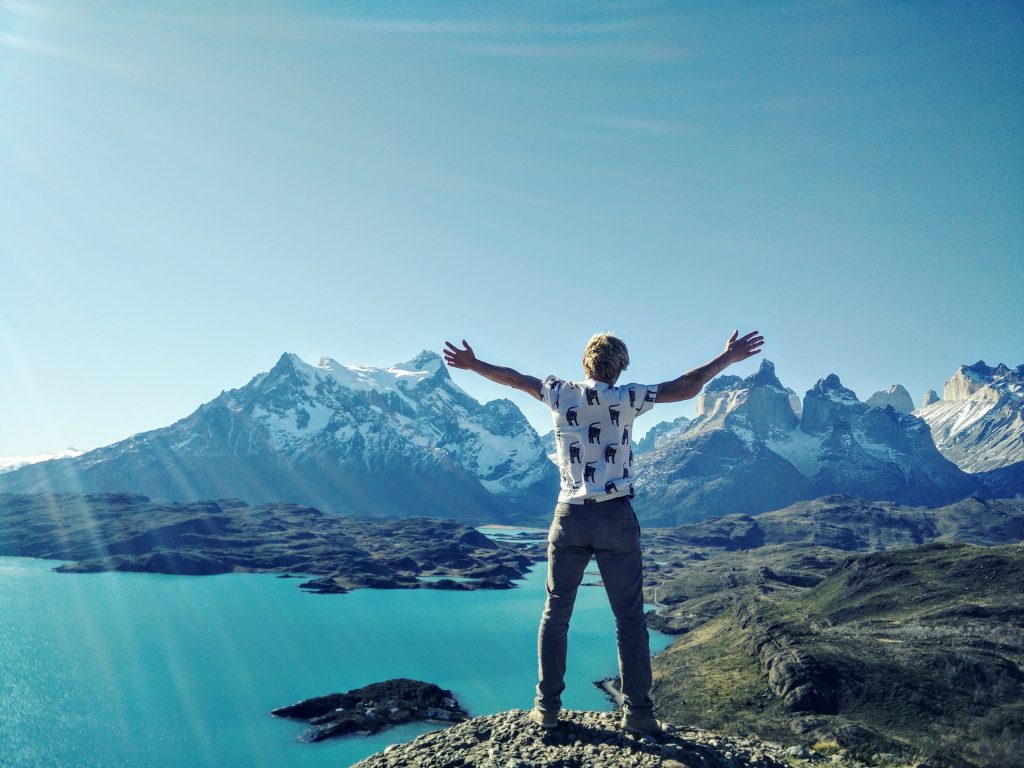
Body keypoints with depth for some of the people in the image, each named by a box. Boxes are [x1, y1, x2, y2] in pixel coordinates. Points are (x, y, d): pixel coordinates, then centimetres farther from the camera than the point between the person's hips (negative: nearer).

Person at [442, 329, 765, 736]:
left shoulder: (561, 393, 3)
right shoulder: (627, 397, -3)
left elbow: (514, 378, 16)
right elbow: (685, 389, -2)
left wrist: (473, 364, 30)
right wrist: (727, 357, 7)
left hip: (570, 516, 2)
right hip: (616, 516, -2)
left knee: (556, 612, 11)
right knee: (629, 616, 6)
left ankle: (546, 706, 17)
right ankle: (637, 712, 10)